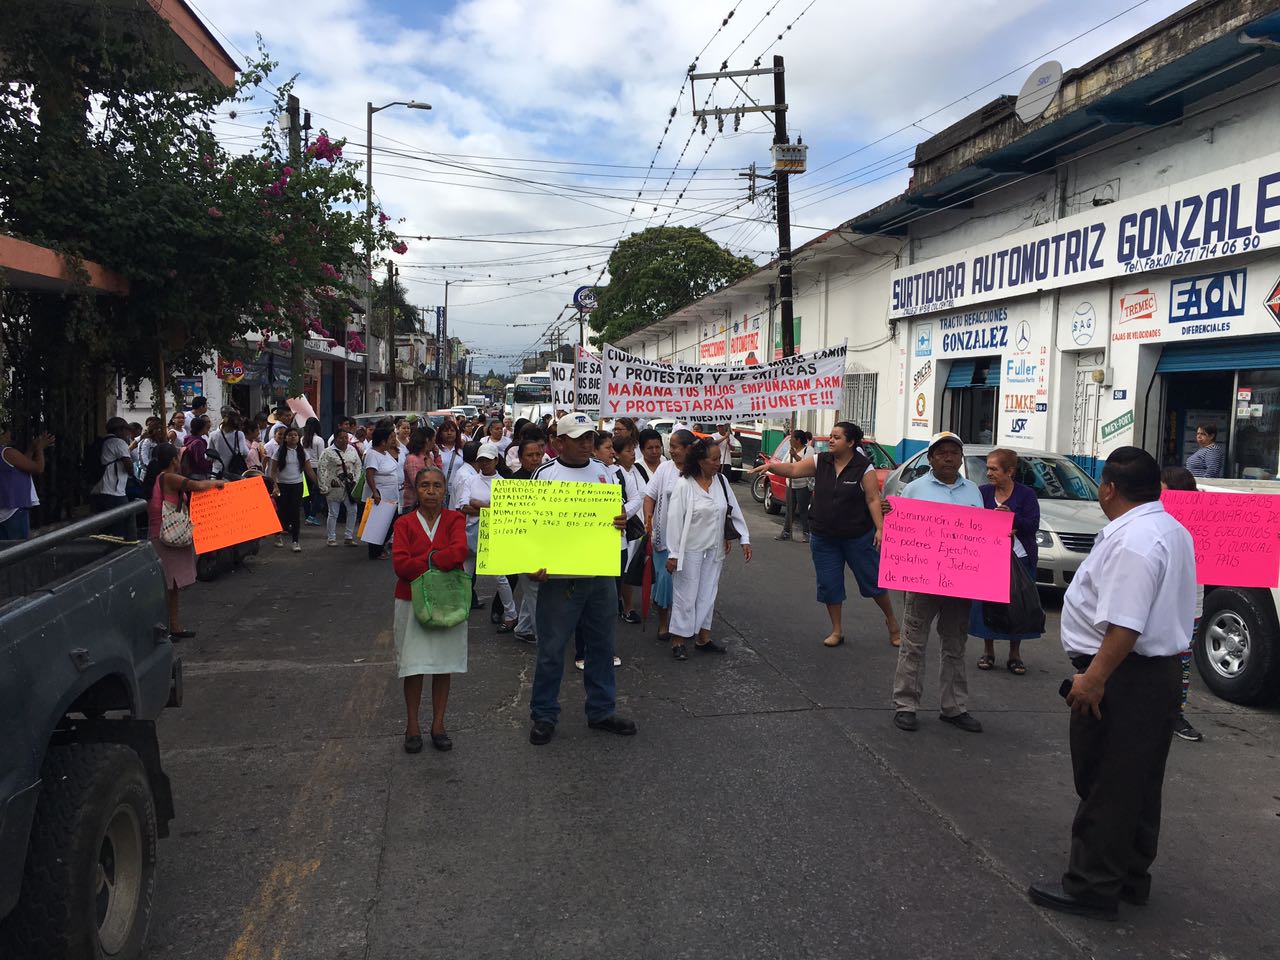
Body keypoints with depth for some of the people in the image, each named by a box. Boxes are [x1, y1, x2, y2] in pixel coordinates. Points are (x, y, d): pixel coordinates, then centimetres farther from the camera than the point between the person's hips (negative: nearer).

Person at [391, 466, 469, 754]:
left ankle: (438, 724, 22)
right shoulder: (405, 523, -1)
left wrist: (423, 561, -17)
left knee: (444, 664, 8)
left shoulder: (455, 520, -1)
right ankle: (412, 725, 19)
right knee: (414, 665, 4)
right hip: (412, 600, 0)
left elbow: (459, 552, -20)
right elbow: (400, 564, -14)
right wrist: (439, 563, -17)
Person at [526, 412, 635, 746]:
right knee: (552, 649, 4)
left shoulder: (602, 471, 9)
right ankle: (544, 716, 20)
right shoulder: (546, 474, -6)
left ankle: (602, 711, 29)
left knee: (601, 646, 14)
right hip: (560, 578, -5)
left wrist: (623, 521, -6)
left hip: (601, 575, 5)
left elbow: (616, 510, 18)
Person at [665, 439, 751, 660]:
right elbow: (674, 520, -15)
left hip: (714, 550, 6)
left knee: (708, 594, 13)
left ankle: (703, 638, 24)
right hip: (690, 550, -5)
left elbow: (734, 511, 8)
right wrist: (673, 554, -15)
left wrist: (744, 539, 4)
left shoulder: (721, 481, 1)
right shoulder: (684, 485, -15)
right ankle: (678, 640, 13)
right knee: (686, 595, 2)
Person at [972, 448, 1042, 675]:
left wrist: (1012, 517, -27)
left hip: (1019, 558, -2)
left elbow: (1033, 525, -11)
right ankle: (988, 651, 18)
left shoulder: (1026, 494, -2)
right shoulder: (983, 492, 4)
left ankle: (1015, 655, 16)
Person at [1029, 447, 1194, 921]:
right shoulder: (1173, 531, 11)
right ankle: (1131, 876, 32)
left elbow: (1124, 624, -29)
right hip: (1162, 671, 11)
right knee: (1139, 784, 19)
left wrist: (1094, 678, -25)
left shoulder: (1131, 541, -23)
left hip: (1121, 679, -10)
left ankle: (1092, 887, 11)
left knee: (1106, 787, 0)